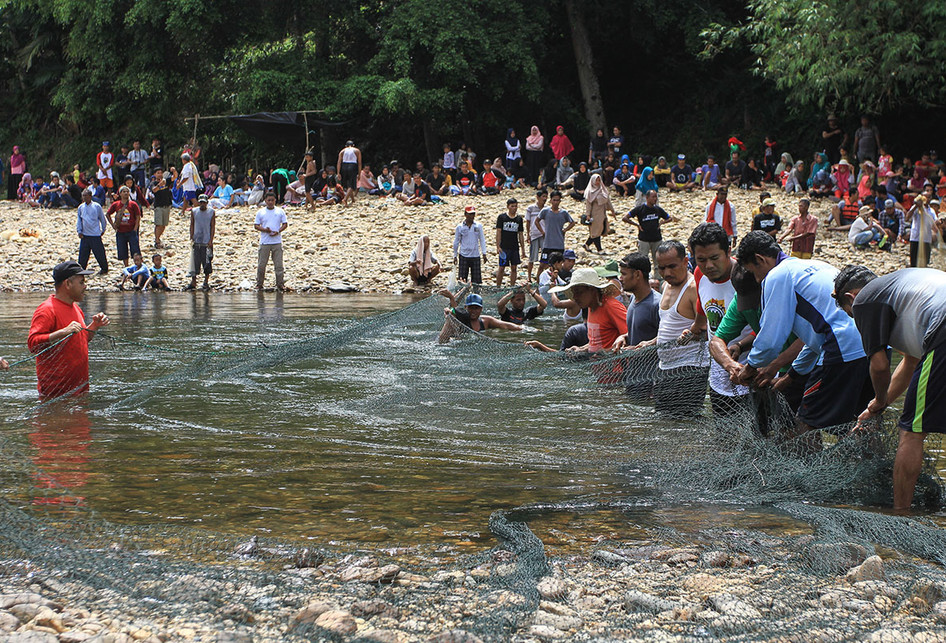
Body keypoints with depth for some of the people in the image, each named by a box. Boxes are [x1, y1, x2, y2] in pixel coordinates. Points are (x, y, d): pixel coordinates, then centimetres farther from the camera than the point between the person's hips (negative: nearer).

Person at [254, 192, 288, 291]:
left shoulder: (280, 211, 7)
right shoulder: (260, 212, 7)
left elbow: (285, 224, 7)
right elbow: (256, 226, 6)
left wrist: (278, 231, -10)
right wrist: (264, 229, -13)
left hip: (277, 241, 0)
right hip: (264, 242, 0)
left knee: (279, 264, -2)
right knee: (261, 264, 1)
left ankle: (280, 284, 4)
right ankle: (259, 284, 10)